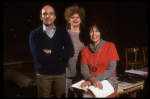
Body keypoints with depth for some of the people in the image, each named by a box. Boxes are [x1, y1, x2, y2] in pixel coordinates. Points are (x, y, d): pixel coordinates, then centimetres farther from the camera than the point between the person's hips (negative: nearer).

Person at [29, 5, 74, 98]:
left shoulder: (63, 32, 3)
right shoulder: (35, 34, -3)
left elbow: (70, 53, -10)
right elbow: (38, 56, -17)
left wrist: (50, 51, -17)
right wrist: (60, 55, -12)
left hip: (61, 73, 1)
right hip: (43, 73, -1)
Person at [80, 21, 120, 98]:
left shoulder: (110, 46, 3)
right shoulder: (85, 50, 12)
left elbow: (111, 70, -6)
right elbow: (84, 70, 0)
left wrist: (93, 79, -18)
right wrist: (92, 79, -23)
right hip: (90, 80, 2)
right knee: (86, 94, -33)